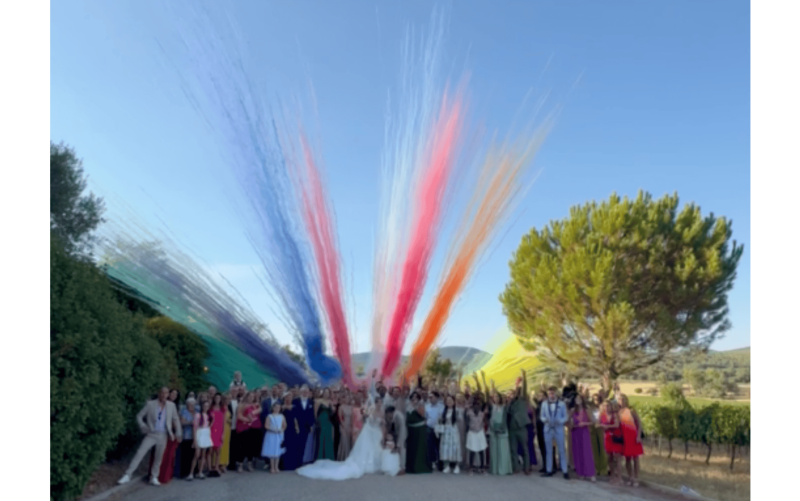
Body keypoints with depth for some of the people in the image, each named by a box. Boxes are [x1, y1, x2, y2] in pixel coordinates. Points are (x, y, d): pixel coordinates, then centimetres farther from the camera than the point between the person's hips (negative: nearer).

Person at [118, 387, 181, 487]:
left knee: (159, 457, 8)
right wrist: (144, 428, -8)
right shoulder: (150, 404, -4)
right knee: (139, 453, -9)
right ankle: (127, 475, 0)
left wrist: (178, 433, 7)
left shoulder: (171, 405, 3)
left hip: (163, 436, 2)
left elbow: (176, 419, 11)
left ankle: (154, 477, 21)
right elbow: (139, 416, 3)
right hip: (151, 434, -2)